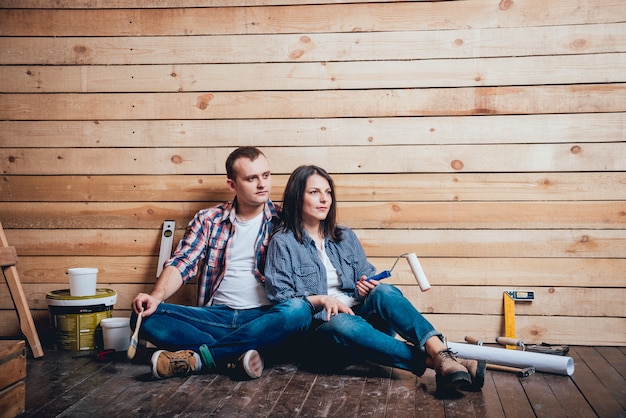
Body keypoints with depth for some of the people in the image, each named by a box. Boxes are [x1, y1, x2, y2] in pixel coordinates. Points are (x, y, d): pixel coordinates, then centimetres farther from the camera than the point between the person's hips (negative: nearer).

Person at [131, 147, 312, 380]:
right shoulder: (208, 220, 10)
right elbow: (181, 264, 2)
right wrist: (156, 296, -18)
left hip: (264, 319, -1)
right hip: (216, 316, 2)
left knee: (299, 310, -35)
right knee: (145, 316, -18)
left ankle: (197, 358, -29)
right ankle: (236, 357, -28)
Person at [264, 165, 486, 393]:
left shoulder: (345, 237, 18)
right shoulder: (283, 242, 3)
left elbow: (368, 276, 18)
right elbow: (278, 295, -5)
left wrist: (369, 286, -6)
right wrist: (321, 300, -19)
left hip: (362, 315, 4)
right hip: (321, 328, -4)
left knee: (384, 292, -30)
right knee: (341, 323, -39)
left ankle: (442, 354, -49)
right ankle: (432, 362, -46)